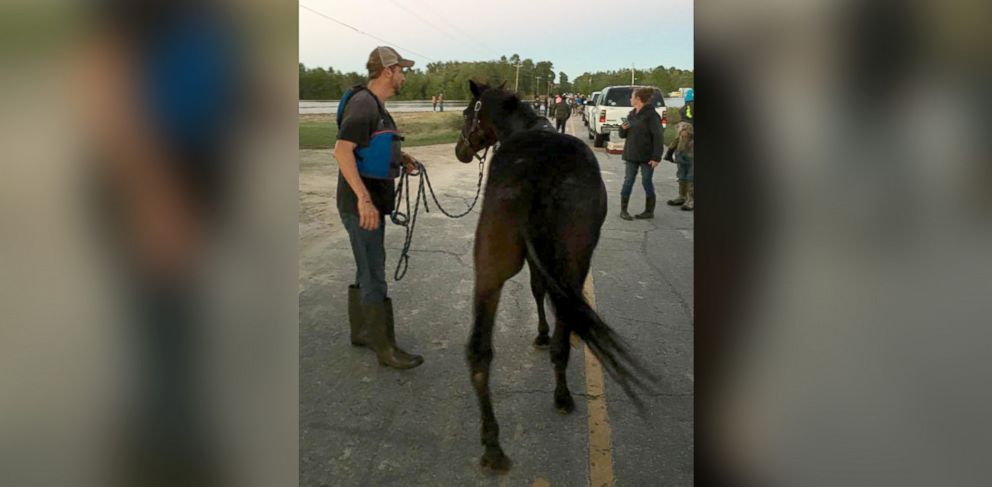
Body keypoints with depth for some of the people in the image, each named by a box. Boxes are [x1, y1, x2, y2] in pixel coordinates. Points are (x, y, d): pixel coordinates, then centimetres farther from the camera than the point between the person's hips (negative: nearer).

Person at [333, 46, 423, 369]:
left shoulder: (377, 106, 14)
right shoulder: (363, 104, -15)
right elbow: (342, 150, -25)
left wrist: (399, 158, 10)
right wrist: (363, 198, -31)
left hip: (374, 203, 10)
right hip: (361, 205, -10)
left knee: (367, 271, 17)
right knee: (373, 276, -3)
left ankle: (360, 332, 31)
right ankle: (385, 348, 6)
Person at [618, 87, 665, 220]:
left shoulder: (651, 115, -11)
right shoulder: (631, 114, 11)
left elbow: (658, 137, -15)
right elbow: (623, 135, 18)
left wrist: (656, 157, -21)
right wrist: (623, 128, -6)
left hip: (647, 157, -6)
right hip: (632, 155, 6)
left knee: (647, 182, 2)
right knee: (628, 181, 6)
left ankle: (649, 211, 15)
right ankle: (623, 210, 13)